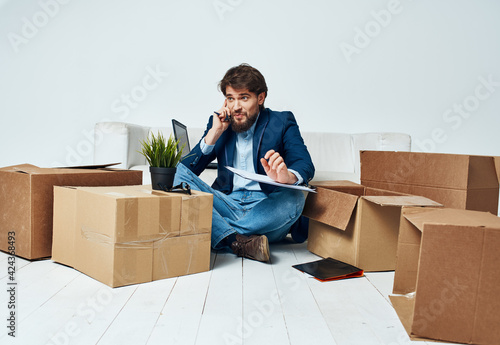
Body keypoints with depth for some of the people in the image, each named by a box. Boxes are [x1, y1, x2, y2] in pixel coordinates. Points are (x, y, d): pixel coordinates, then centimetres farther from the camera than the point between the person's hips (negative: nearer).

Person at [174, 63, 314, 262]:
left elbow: (305, 165, -12)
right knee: (180, 173, -18)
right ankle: (240, 243, -32)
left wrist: (287, 176, -36)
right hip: (228, 204, 2)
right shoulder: (219, 123, 12)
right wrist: (215, 132, -6)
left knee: (294, 199, -33)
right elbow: (189, 168, 3)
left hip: (265, 208, -2)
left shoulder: (282, 122, 4)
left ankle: (218, 235, -24)